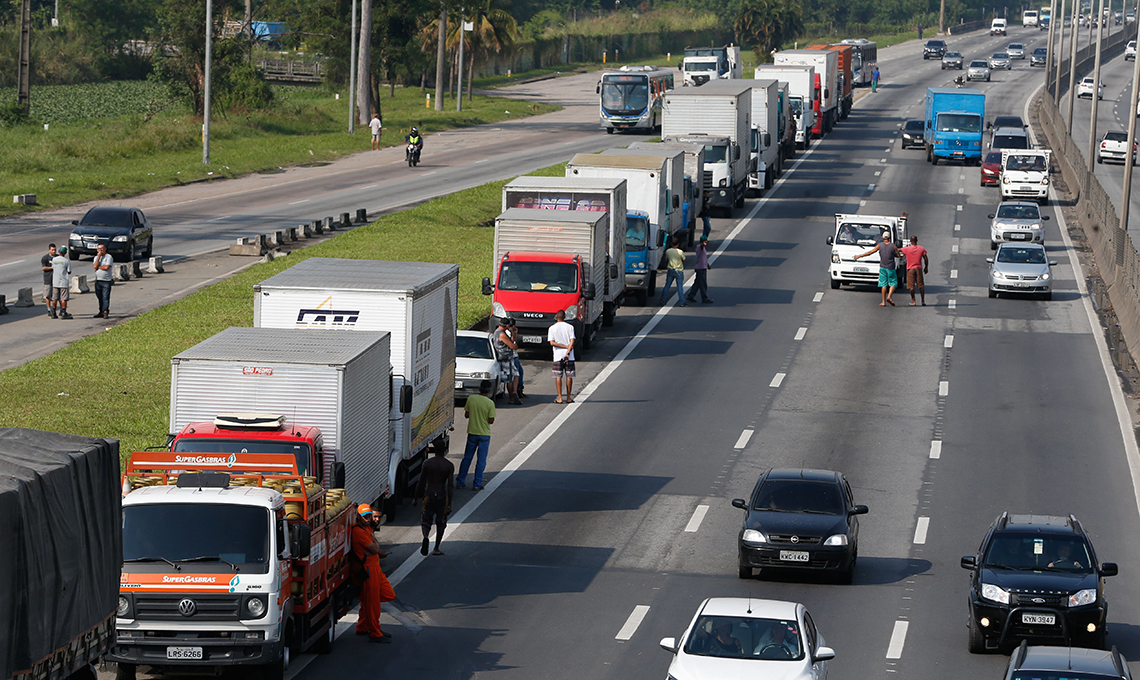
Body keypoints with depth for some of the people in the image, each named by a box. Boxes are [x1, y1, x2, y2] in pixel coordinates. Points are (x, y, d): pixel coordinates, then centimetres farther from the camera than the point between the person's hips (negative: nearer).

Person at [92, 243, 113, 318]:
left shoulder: (109, 257, -3)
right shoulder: (96, 257, 14)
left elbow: (106, 267, -15)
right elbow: (95, 266, -3)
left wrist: (98, 267, -3)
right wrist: (99, 257, -5)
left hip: (106, 281, -5)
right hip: (97, 280, 5)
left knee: (105, 297, -9)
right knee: (100, 297, 8)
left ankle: (105, 311, -12)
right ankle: (101, 312, 14)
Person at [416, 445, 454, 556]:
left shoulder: (427, 463, -1)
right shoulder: (449, 466, -5)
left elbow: (421, 482, 3)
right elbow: (450, 486, -8)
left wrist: (417, 497, 13)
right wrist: (449, 504, -6)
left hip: (429, 495, 1)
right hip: (442, 496, -1)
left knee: (426, 521, 9)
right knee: (441, 523, 13)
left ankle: (425, 537, -23)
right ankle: (436, 549, 15)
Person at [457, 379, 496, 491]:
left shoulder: (471, 399, -6)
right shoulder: (490, 403, -15)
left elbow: (466, 415, 2)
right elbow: (491, 421, -13)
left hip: (472, 433, 3)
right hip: (484, 434, -3)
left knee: (467, 458, 14)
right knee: (481, 460, 6)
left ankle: (460, 482, 17)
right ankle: (477, 485, 7)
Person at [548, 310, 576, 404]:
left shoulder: (552, 328, 0)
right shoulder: (570, 327, 1)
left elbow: (552, 343, -8)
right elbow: (572, 341, -8)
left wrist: (565, 346, -7)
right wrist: (568, 352, -12)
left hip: (558, 356, -1)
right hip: (569, 357, 1)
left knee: (558, 377, 3)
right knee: (569, 376, 7)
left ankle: (559, 398, -3)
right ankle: (568, 398, 9)